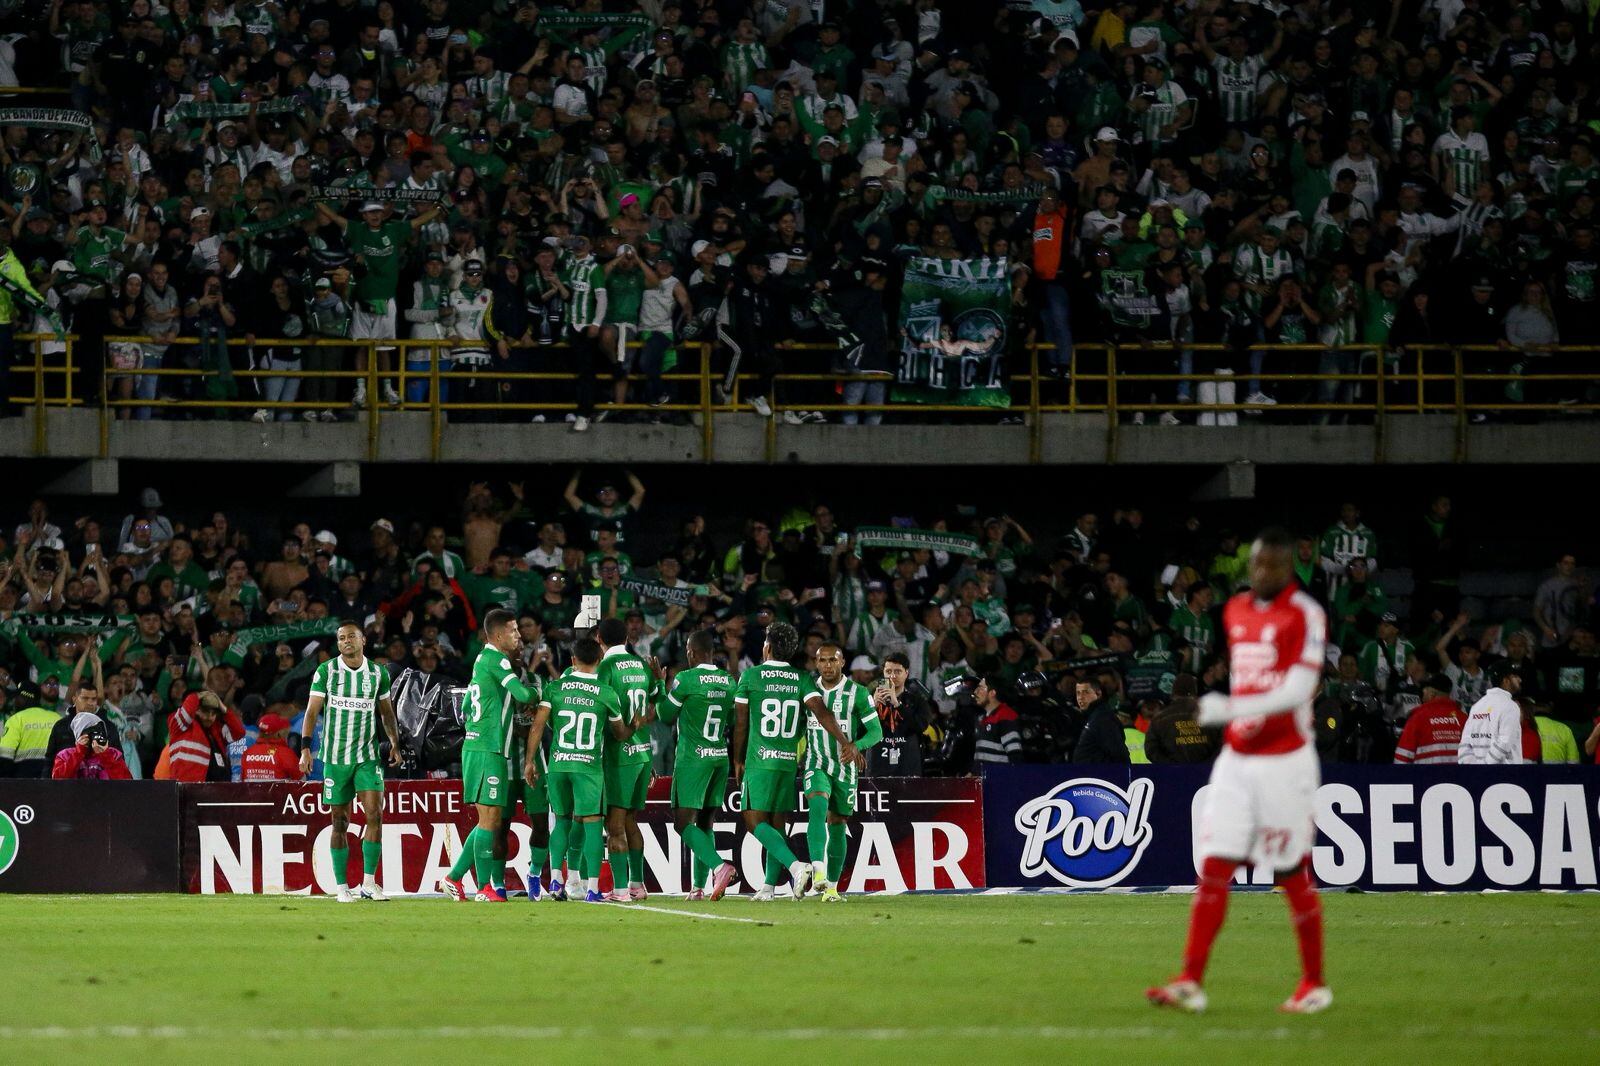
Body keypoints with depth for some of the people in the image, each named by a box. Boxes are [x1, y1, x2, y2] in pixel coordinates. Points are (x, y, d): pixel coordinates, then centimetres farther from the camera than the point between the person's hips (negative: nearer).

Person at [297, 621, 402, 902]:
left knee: (375, 814, -13)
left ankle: (369, 882, -8)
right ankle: (342, 887, 9)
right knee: (340, 823, 2)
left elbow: (386, 711, 18)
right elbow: (312, 712, -2)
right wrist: (305, 749, -10)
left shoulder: (378, 674, 5)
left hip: (368, 755, 1)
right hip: (335, 757, -1)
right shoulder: (325, 672, -1)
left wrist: (395, 743, 13)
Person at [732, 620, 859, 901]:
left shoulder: (750, 676, -1)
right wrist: (845, 742, -13)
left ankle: (795, 866, -26)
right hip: (790, 761, 4)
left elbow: (741, 723, 4)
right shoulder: (802, 679, 5)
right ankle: (769, 886, 13)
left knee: (756, 821, -5)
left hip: (760, 760, -4)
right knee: (778, 823, 12)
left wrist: (738, 760, 15)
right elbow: (821, 712, -11)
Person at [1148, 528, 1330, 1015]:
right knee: (1213, 870, -3)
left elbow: (1297, 691, -19)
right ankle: (1190, 983, -7)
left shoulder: (1305, 615, -9)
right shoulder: (1236, 611, 12)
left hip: (1285, 762, -6)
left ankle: (1314, 985, 13)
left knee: (1294, 876, 0)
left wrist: (1231, 709, -27)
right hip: (1236, 760, 6)